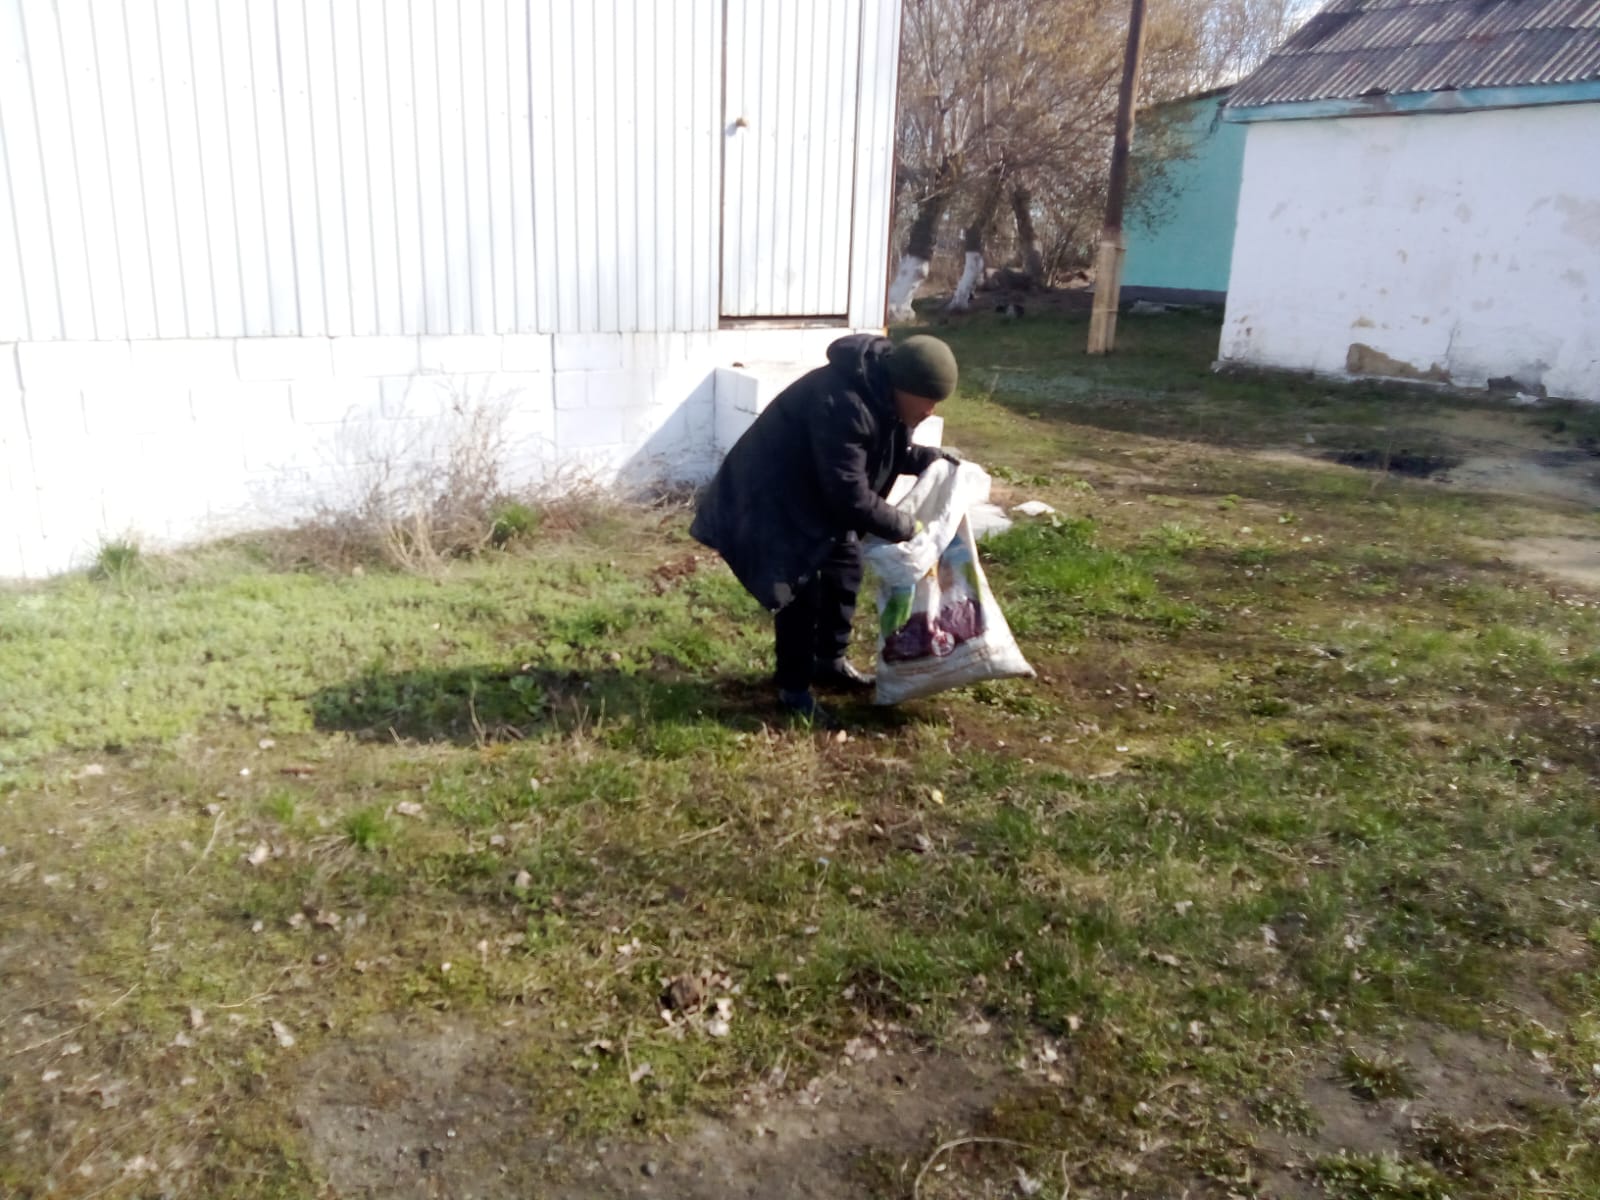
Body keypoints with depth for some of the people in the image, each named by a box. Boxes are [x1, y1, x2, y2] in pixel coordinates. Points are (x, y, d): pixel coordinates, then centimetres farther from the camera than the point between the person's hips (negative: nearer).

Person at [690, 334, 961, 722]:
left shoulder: (884, 395, -7)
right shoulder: (842, 404, -37)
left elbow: (885, 452, 11)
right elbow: (851, 496, -36)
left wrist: (930, 458, -5)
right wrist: (905, 527, -25)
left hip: (821, 493, 10)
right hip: (777, 494, -10)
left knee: (845, 567, 14)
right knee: (801, 584, -11)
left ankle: (830, 663, 30)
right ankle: (794, 688, 3)